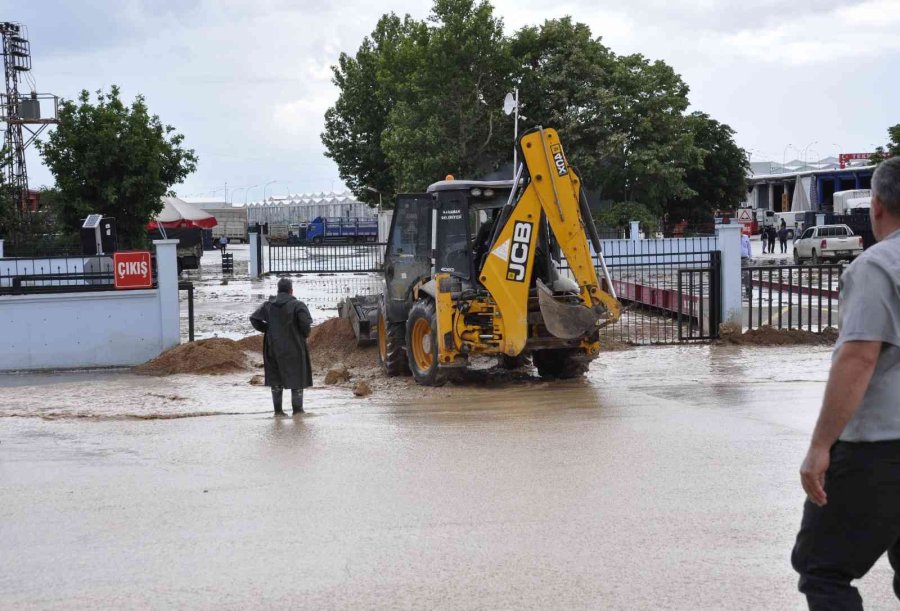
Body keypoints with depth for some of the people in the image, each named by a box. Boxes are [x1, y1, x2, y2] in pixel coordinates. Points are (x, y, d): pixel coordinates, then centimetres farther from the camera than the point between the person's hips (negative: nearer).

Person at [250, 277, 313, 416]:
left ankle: (278, 409, 15)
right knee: (297, 377, 7)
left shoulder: (268, 305, 3)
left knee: (276, 378, 14)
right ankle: (297, 409, 8)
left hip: (273, 347, 4)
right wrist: (305, 334, -4)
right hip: (293, 347, -4)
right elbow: (305, 322, -23)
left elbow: (254, 318, -3)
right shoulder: (297, 305, -12)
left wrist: (267, 329, 6)